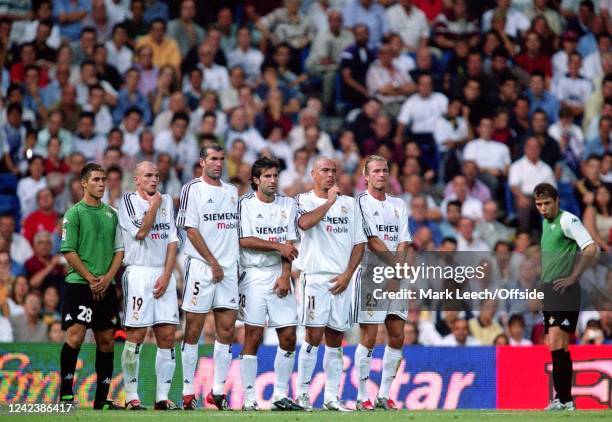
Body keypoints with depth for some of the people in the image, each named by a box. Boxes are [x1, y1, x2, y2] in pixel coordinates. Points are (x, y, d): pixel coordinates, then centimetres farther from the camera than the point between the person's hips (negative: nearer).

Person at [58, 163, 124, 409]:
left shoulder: (111, 214, 13)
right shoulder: (74, 213, -3)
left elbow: (119, 250, 12)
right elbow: (69, 252, -7)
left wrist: (107, 278, -3)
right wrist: (91, 279, -12)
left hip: (106, 287, 5)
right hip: (78, 285, -5)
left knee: (106, 340, 5)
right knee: (75, 336, -14)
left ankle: (102, 399, 11)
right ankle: (65, 394, -7)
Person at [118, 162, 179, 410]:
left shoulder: (167, 201, 14)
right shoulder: (128, 201, 0)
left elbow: (173, 241, 9)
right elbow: (141, 231, -14)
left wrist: (166, 275, -2)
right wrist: (154, 205, -3)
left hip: (164, 274, 5)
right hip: (139, 274, -5)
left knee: (167, 335, 0)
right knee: (136, 334, -7)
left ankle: (162, 396, 3)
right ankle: (131, 396, -2)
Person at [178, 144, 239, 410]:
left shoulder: (232, 192, 17)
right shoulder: (192, 190, -2)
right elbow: (191, 230, -8)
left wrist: (236, 263, 11)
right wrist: (213, 263, -11)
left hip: (228, 269, 6)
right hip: (200, 267, -6)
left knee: (226, 331, 2)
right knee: (193, 331, -3)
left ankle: (218, 390, 8)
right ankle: (188, 392, 0)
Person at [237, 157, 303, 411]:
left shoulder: (288, 205, 10)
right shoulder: (245, 204, -1)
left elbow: (290, 244, 5)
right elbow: (244, 241, -9)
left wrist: (285, 275, -7)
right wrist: (278, 246, -7)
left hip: (279, 276, 4)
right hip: (254, 274, -4)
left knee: (289, 336, 0)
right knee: (253, 337, -6)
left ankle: (281, 395, 9)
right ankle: (249, 399, -5)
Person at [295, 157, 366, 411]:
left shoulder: (348, 203, 15)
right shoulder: (305, 200, 2)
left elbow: (359, 243, 13)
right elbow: (305, 223, -22)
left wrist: (347, 275, 0)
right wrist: (329, 201, -13)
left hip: (342, 280, 4)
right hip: (316, 276, -4)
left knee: (335, 340, 6)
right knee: (314, 336, -11)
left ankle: (331, 397, 9)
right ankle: (302, 393, -4)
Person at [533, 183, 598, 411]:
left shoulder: (567, 220, -11)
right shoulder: (545, 222, 17)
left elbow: (591, 248, -20)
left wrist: (573, 277, -18)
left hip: (564, 290, -9)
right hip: (549, 290, 9)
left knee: (557, 345, -16)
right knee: (557, 348, 8)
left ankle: (563, 399, -16)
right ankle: (563, 400, 10)